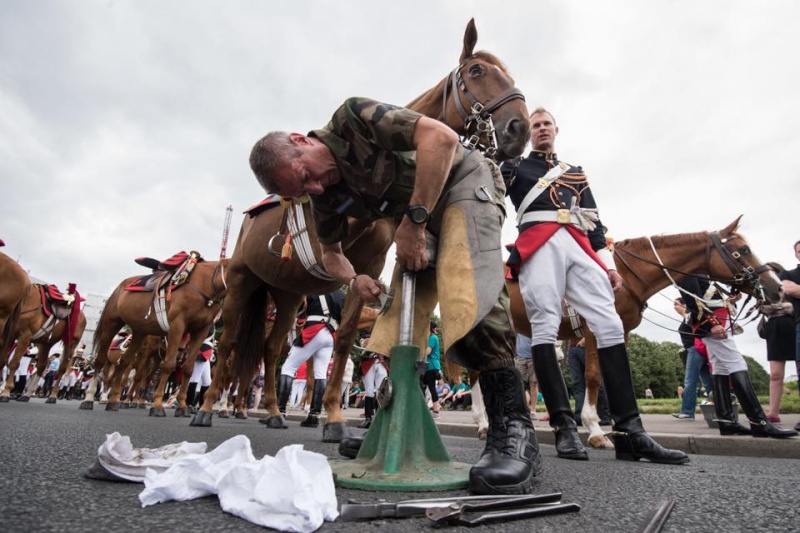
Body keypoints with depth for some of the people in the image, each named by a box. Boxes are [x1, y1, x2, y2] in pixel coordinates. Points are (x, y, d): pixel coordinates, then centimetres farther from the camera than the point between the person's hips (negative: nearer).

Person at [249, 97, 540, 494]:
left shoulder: (352, 117, -21)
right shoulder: (325, 198, -1)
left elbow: (442, 137, -31)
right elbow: (330, 252, 13)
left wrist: (413, 220, -30)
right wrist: (353, 280, -10)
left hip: (463, 182, -7)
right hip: (416, 218, 7)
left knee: (468, 293, -30)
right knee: (397, 316, -1)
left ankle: (514, 431, -27)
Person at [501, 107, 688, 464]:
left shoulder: (577, 174, 33)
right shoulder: (514, 168, 24)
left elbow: (593, 221, 22)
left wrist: (608, 264, 12)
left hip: (579, 247, 4)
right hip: (538, 245, -3)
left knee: (610, 326, -10)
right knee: (545, 328, -14)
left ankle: (629, 432, -10)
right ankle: (564, 427, -11)